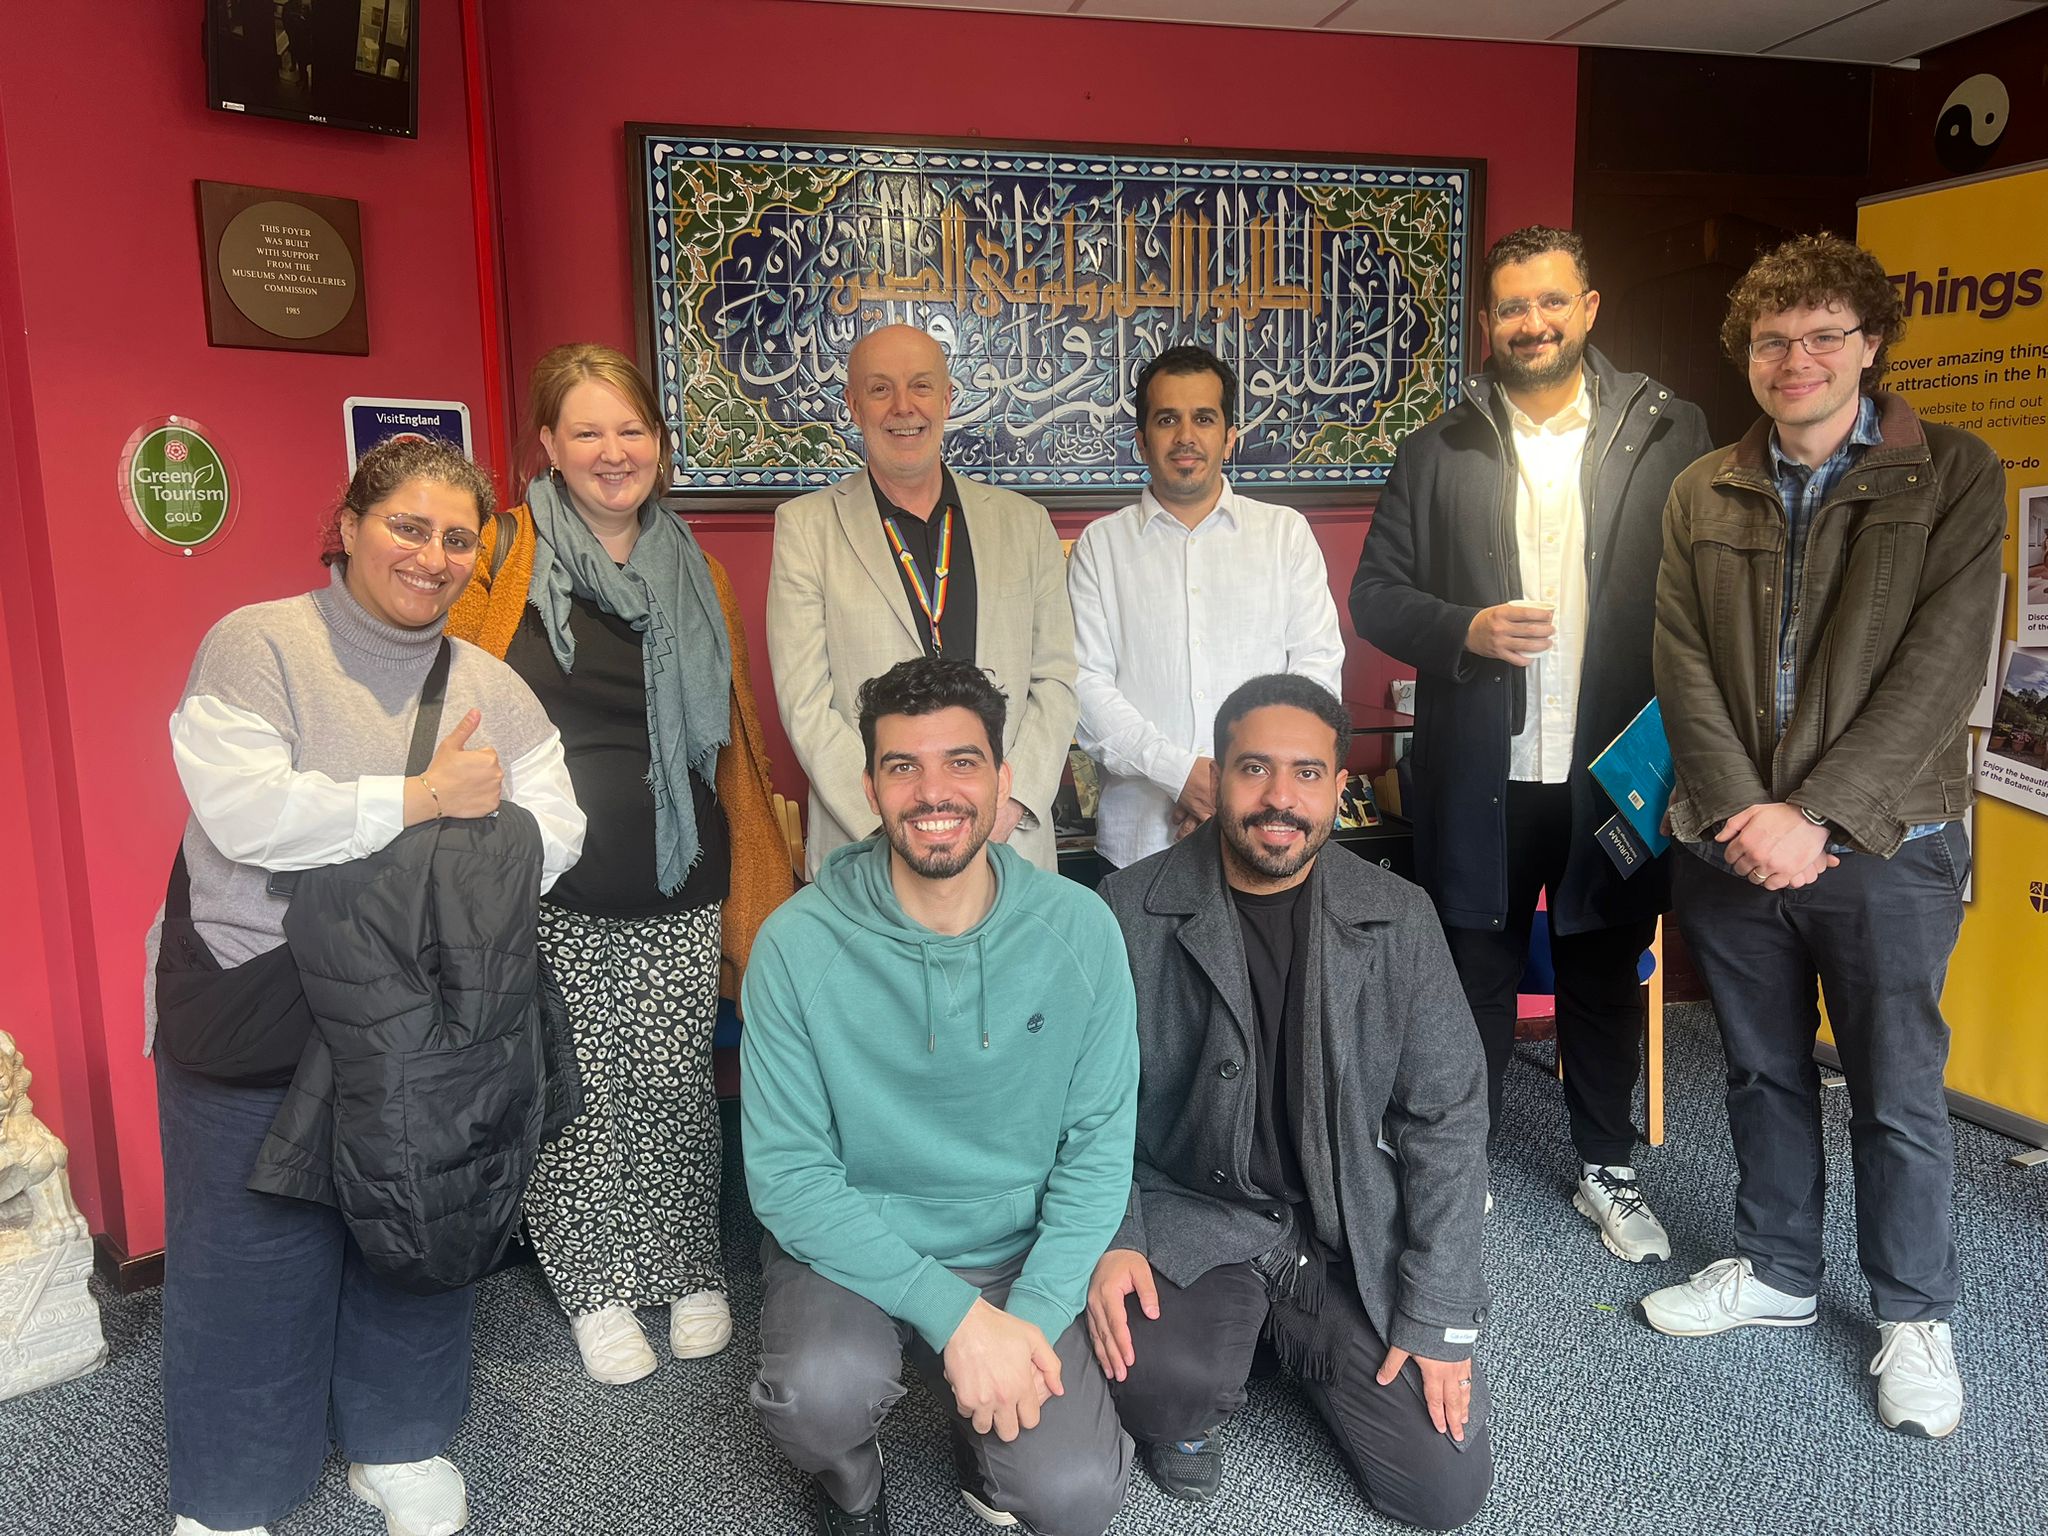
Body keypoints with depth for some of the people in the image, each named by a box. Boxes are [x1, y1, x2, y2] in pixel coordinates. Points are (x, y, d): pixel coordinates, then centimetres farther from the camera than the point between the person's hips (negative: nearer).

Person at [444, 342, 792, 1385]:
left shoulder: (695, 574, 11)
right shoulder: (501, 559, -2)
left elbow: (732, 740, 17)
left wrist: (756, 878, 15)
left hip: (674, 888, 3)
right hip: (547, 890, -2)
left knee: (673, 1085, 8)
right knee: (574, 1092, 7)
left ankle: (687, 1272, 29)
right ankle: (595, 1289, 27)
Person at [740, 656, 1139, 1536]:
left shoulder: (1079, 930, -10)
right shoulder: (798, 944, -16)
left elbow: (1098, 1143, -5)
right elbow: (786, 1173, -14)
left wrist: (1033, 1316, -16)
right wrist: (955, 1312, -21)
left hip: (1013, 1259, 1)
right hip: (847, 1248, -1)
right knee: (817, 1394, -30)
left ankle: (983, 1437, 20)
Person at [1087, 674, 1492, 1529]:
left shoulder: (1397, 919, -5)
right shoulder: (1131, 912, -11)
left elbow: (1447, 1118, -3)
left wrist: (1439, 1316, -5)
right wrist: (1110, 1239, -18)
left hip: (1354, 1229, 3)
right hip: (1189, 1216, -2)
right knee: (1162, 1377, -31)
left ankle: (1293, 1336, 24)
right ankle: (1185, 1416, 9)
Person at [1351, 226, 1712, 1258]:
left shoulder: (1668, 435, 3)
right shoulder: (1439, 450, 4)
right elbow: (1374, 593, 4)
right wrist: (1465, 630, -14)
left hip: (1616, 772, 0)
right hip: (1481, 775, 0)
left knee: (1606, 980, 15)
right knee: (1477, 981, 11)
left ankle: (1608, 1170, 35)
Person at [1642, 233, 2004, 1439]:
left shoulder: (1955, 475, -2)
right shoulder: (1704, 495, 7)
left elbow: (1941, 665, -11)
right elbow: (1684, 666, 1)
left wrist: (1818, 816, -18)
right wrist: (1735, 812, -12)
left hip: (1885, 842, -3)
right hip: (1731, 842, 3)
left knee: (1899, 1093, 7)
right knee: (1765, 1072, 16)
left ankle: (1916, 1315, 28)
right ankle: (1778, 1271, 35)